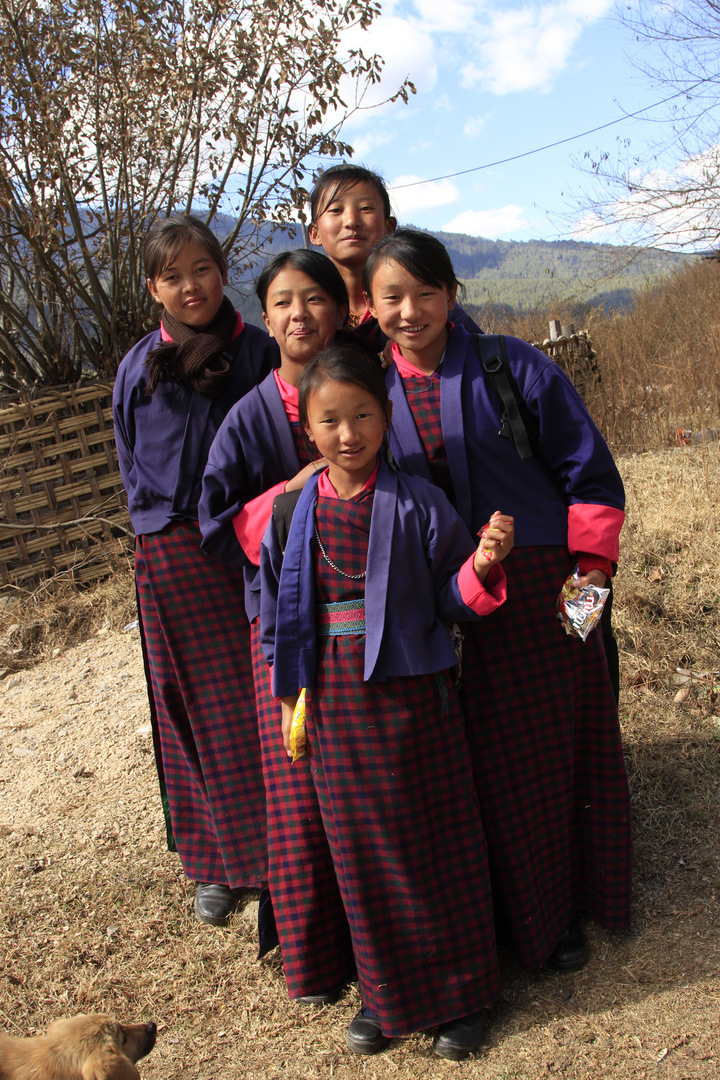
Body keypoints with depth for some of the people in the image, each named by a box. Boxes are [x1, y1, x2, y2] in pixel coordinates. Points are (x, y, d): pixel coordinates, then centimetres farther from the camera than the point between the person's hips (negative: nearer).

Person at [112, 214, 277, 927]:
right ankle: (220, 863, 24)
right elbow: (133, 467, 12)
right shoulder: (138, 368, 6)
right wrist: (164, 530, 2)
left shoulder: (259, 353, 2)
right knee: (198, 713, 9)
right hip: (174, 560, 2)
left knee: (268, 701, 1)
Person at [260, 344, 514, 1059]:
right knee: (359, 850, 13)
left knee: (434, 843, 8)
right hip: (332, 704, 3)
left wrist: (482, 564, -23)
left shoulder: (416, 503, -7)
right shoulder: (292, 512, 0)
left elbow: (450, 597, -2)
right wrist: (288, 698, 9)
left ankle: (460, 993, 28)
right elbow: (277, 612, 9)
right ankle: (386, 993, 33)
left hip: (410, 700, -2)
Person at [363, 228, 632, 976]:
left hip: (540, 590, -1)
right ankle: (517, 914, 29)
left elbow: (589, 471, 0)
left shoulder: (513, 367, -4)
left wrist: (592, 567, -6)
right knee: (486, 764, 8)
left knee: (558, 747, 8)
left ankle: (564, 908, 30)